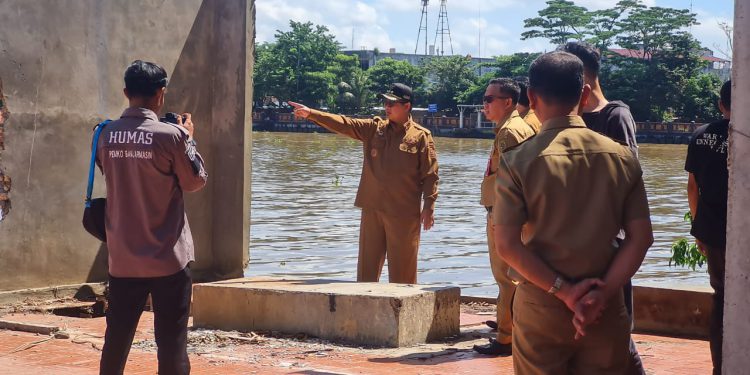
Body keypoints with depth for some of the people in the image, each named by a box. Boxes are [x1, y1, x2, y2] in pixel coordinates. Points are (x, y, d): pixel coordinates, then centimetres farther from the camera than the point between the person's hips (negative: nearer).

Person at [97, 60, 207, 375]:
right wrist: (188, 139, 10)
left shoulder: (107, 135, 1)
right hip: (167, 258, -4)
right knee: (171, 341, 1)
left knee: (116, 338, 13)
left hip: (123, 258, 5)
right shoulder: (170, 135, -13)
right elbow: (195, 181, -2)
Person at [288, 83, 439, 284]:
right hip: (372, 209, 4)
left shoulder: (421, 136, -3)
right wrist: (311, 113, -8)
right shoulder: (374, 128, 9)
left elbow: (430, 175, -4)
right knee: (367, 265, 9)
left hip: (404, 214, -4)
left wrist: (429, 206, -10)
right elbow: (343, 124, 1)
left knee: (402, 268, 2)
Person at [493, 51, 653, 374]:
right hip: (606, 309, 2)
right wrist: (602, 293, -8)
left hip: (541, 308, -2)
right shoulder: (622, 157, -1)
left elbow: (507, 245, -14)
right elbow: (641, 237, -4)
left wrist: (563, 290, -11)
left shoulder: (519, 161, -9)